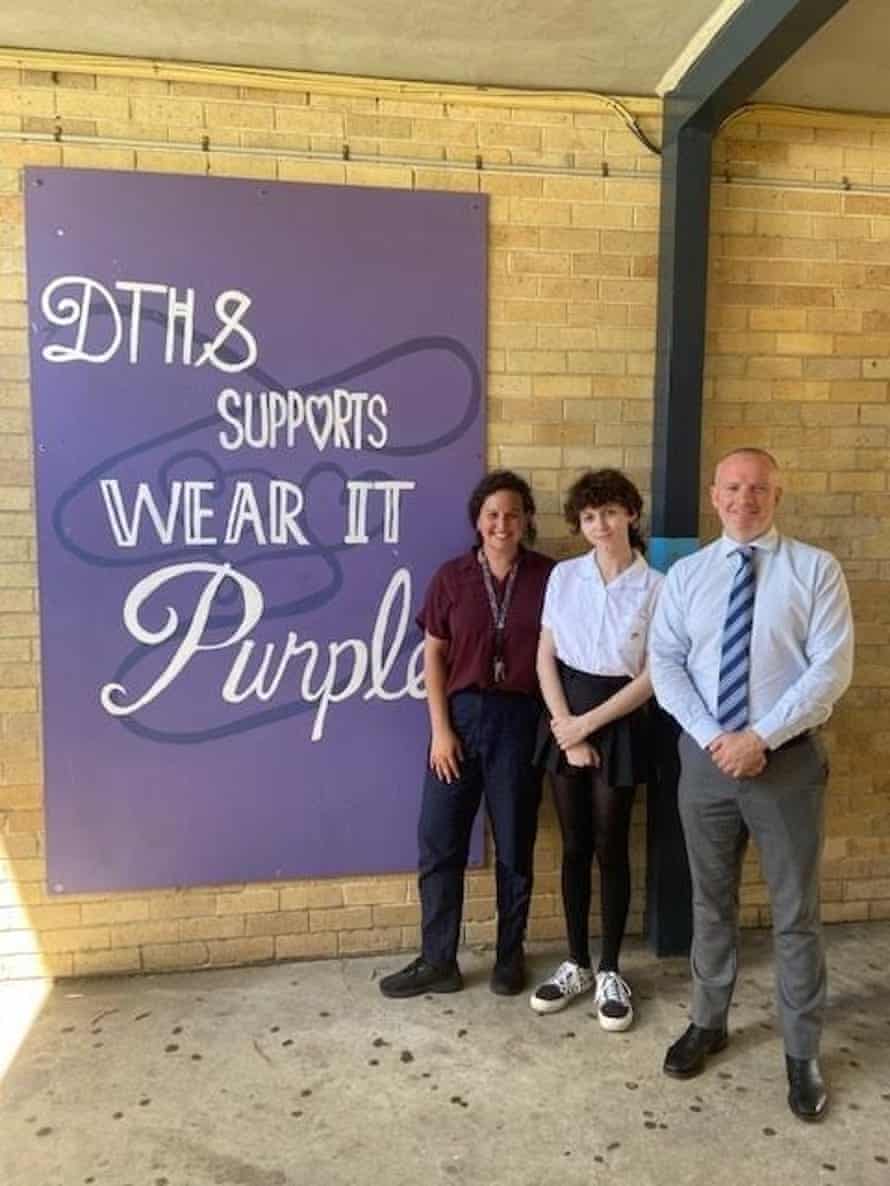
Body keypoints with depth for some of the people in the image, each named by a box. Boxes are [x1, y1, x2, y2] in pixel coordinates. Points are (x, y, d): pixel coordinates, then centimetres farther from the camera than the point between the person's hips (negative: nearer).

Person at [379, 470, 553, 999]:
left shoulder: (549, 577, -2)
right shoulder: (452, 577, 1)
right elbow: (434, 656, 2)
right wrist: (440, 729, -4)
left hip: (521, 719, -1)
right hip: (460, 714, 1)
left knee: (514, 845, 11)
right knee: (439, 843, 6)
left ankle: (510, 955, 30)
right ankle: (438, 961, 21)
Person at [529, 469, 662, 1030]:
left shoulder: (655, 587, -8)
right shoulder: (564, 576, 1)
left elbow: (652, 676, -8)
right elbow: (545, 657, 1)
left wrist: (589, 724, -11)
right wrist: (566, 725, -8)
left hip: (619, 722, -2)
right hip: (566, 717, 3)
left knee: (611, 849, 6)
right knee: (574, 848, 11)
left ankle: (610, 972, 23)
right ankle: (576, 964, 27)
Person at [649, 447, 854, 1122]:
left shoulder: (816, 570, -3)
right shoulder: (686, 575, 4)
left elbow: (831, 669, -11)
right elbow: (664, 665, -1)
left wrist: (760, 738, -18)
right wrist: (712, 737, -13)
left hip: (788, 759, -2)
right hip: (706, 757, 3)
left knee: (796, 912, 10)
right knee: (711, 902, 17)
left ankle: (802, 1054, 28)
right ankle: (708, 1023, 36)